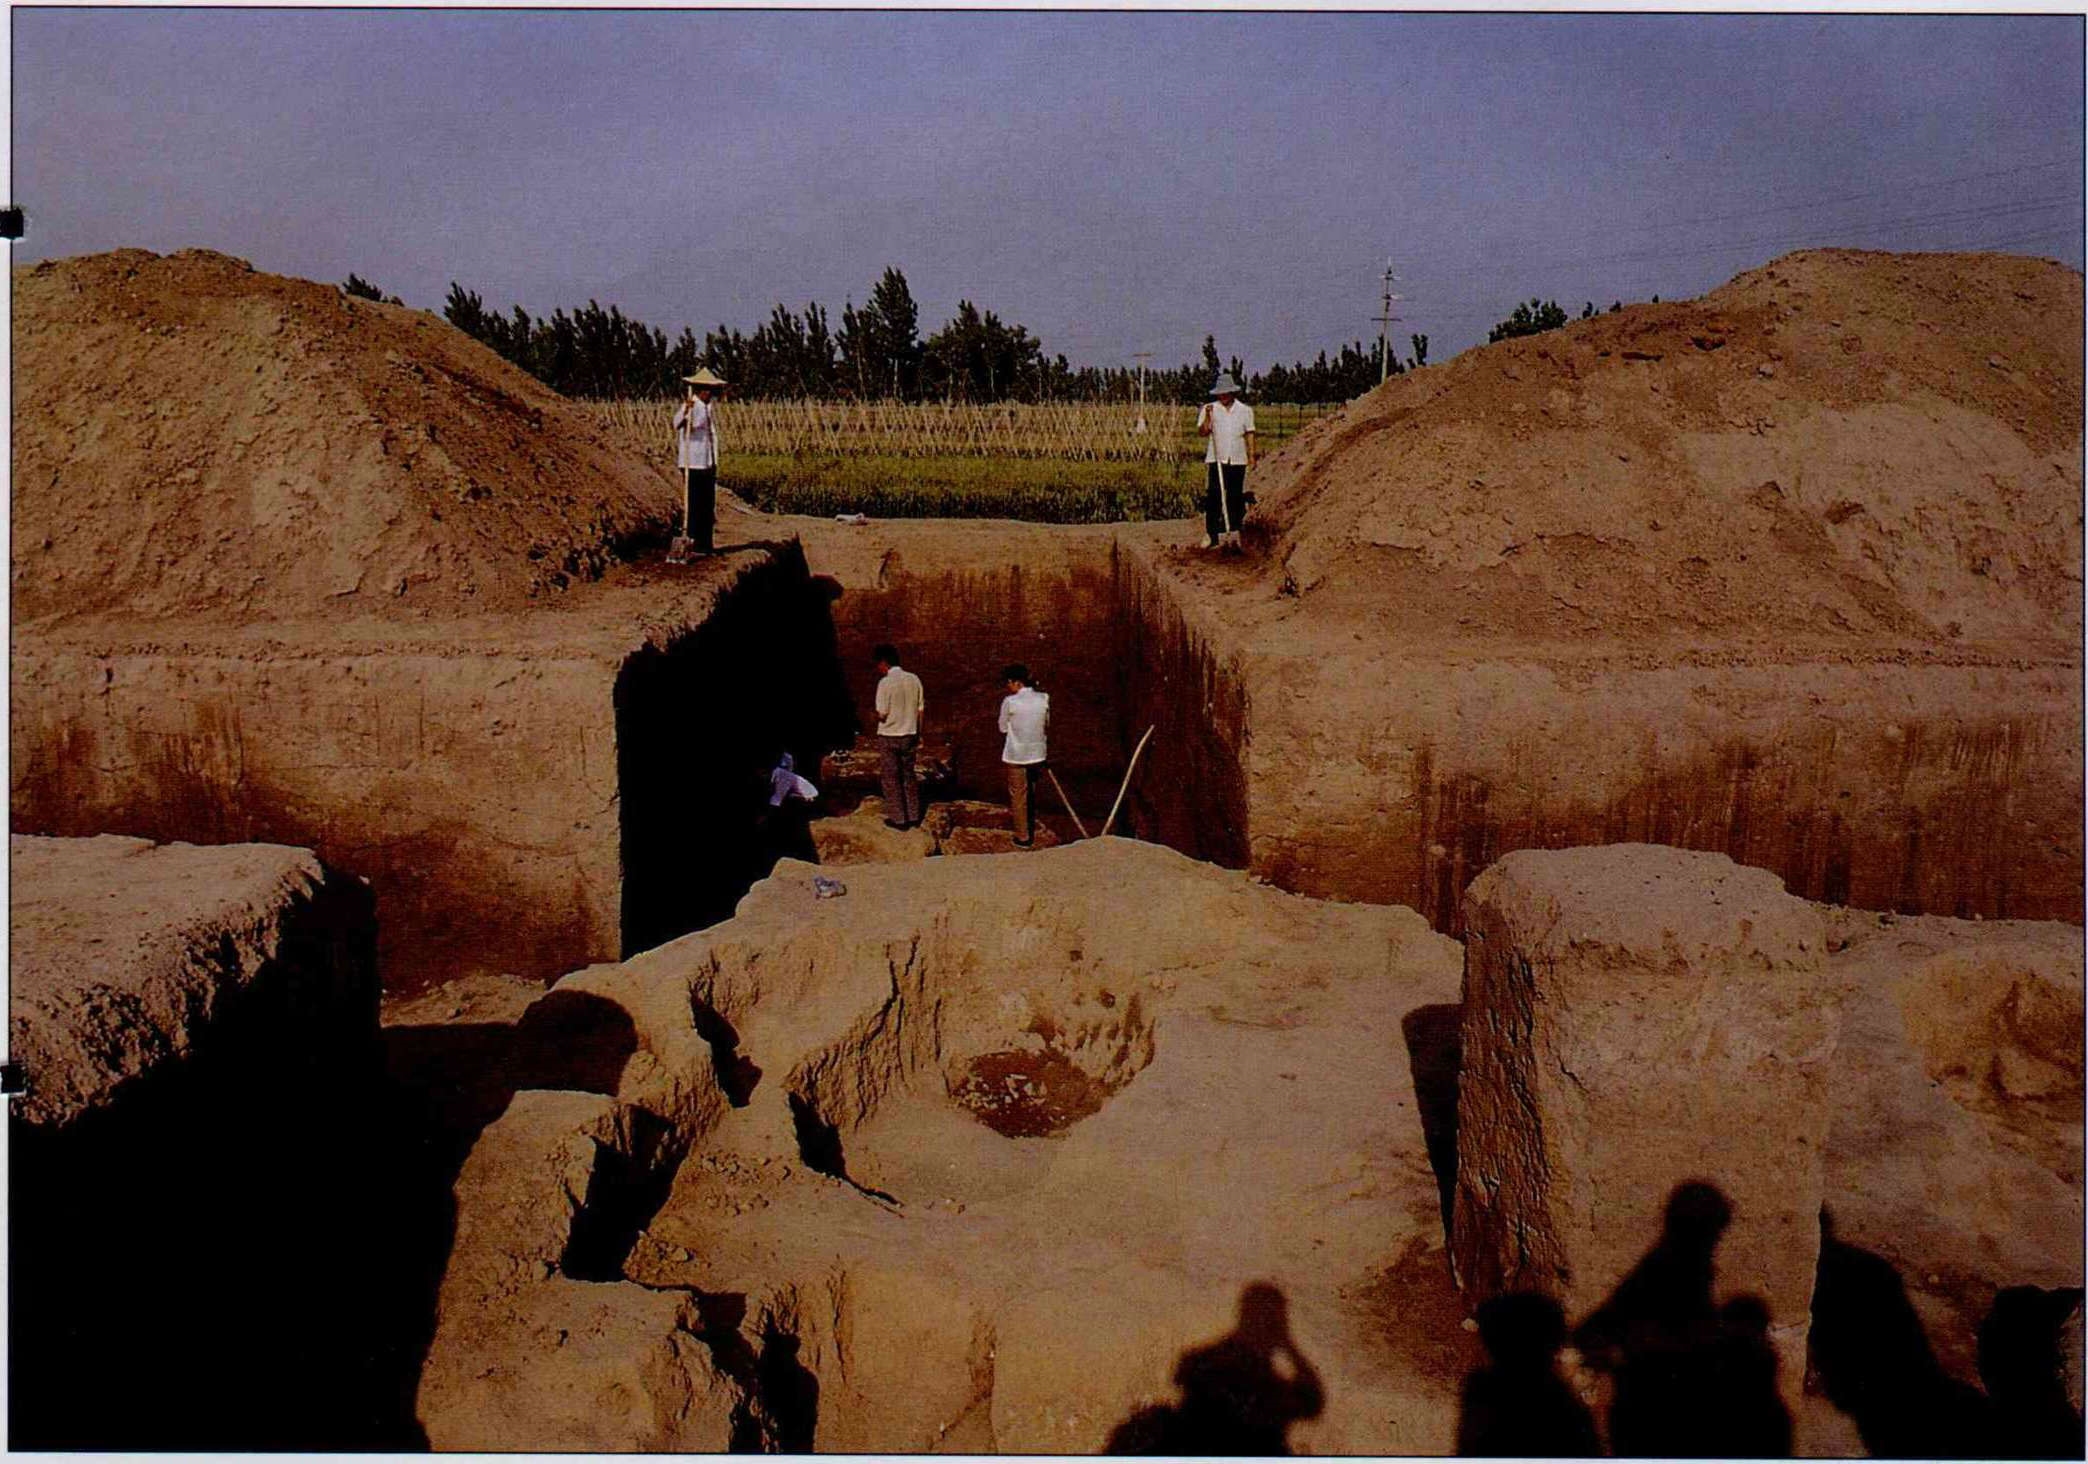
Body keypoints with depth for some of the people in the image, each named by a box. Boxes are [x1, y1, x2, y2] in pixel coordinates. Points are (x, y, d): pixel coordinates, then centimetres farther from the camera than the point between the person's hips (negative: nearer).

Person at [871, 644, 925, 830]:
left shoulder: (885, 682, -16)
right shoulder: (914, 679, -1)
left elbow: (882, 715, -17)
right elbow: (920, 711, 4)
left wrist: (877, 717, 6)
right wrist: (918, 735, 14)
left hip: (889, 737, -5)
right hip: (909, 736, 5)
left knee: (890, 778, 6)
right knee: (909, 776, 16)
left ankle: (898, 818, 9)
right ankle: (913, 816, 20)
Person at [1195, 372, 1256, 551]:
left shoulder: (1245, 410, 10)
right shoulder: (1209, 409, 5)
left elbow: (1249, 434, 12)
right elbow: (1201, 432, -3)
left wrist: (1251, 455, 4)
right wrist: (1208, 417, -17)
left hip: (1237, 460, 2)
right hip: (1215, 460, -1)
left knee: (1236, 497, 3)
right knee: (1213, 497, -6)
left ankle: (1234, 531, 12)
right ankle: (1212, 533, -3)